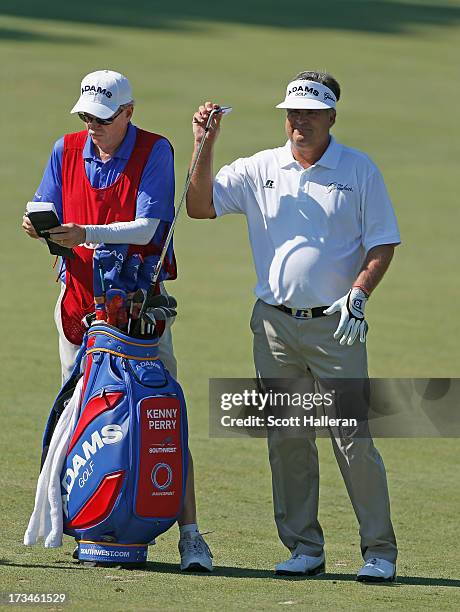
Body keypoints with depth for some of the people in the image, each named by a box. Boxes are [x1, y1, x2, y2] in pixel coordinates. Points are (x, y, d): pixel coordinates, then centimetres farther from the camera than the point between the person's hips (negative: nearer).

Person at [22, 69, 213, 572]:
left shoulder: (155, 152, -8)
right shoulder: (67, 150, 7)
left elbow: (146, 228, -17)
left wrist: (86, 234, -30)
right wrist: (37, 224, -18)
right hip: (79, 300, 5)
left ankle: (190, 534, -10)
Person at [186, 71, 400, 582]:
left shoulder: (359, 171, 2)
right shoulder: (258, 170, 8)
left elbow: (382, 242, 2)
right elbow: (199, 207, 5)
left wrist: (358, 294, -13)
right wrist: (204, 147, -7)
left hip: (335, 326, -3)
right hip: (275, 324, 3)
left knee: (352, 438, -8)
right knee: (286, 440, 5)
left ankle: (379, 551, -2)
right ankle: (304, 548, 13)